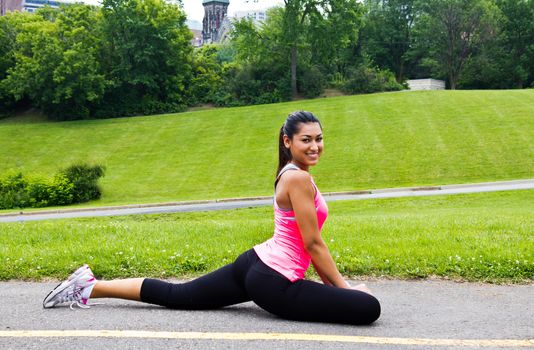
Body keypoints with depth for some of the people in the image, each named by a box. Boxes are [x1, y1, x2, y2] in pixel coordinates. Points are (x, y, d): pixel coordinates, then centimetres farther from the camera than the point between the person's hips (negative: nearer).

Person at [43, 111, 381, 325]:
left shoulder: (291, 174, 15)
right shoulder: (299, 178, -16)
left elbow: (309, 244, 18)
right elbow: (313, 244, -15)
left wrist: (333, 282, 17)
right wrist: (343, 286, -6)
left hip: (255, 263, 10)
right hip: (273, 281, -10)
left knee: (178, 295, 21)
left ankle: (89, 286, 20)